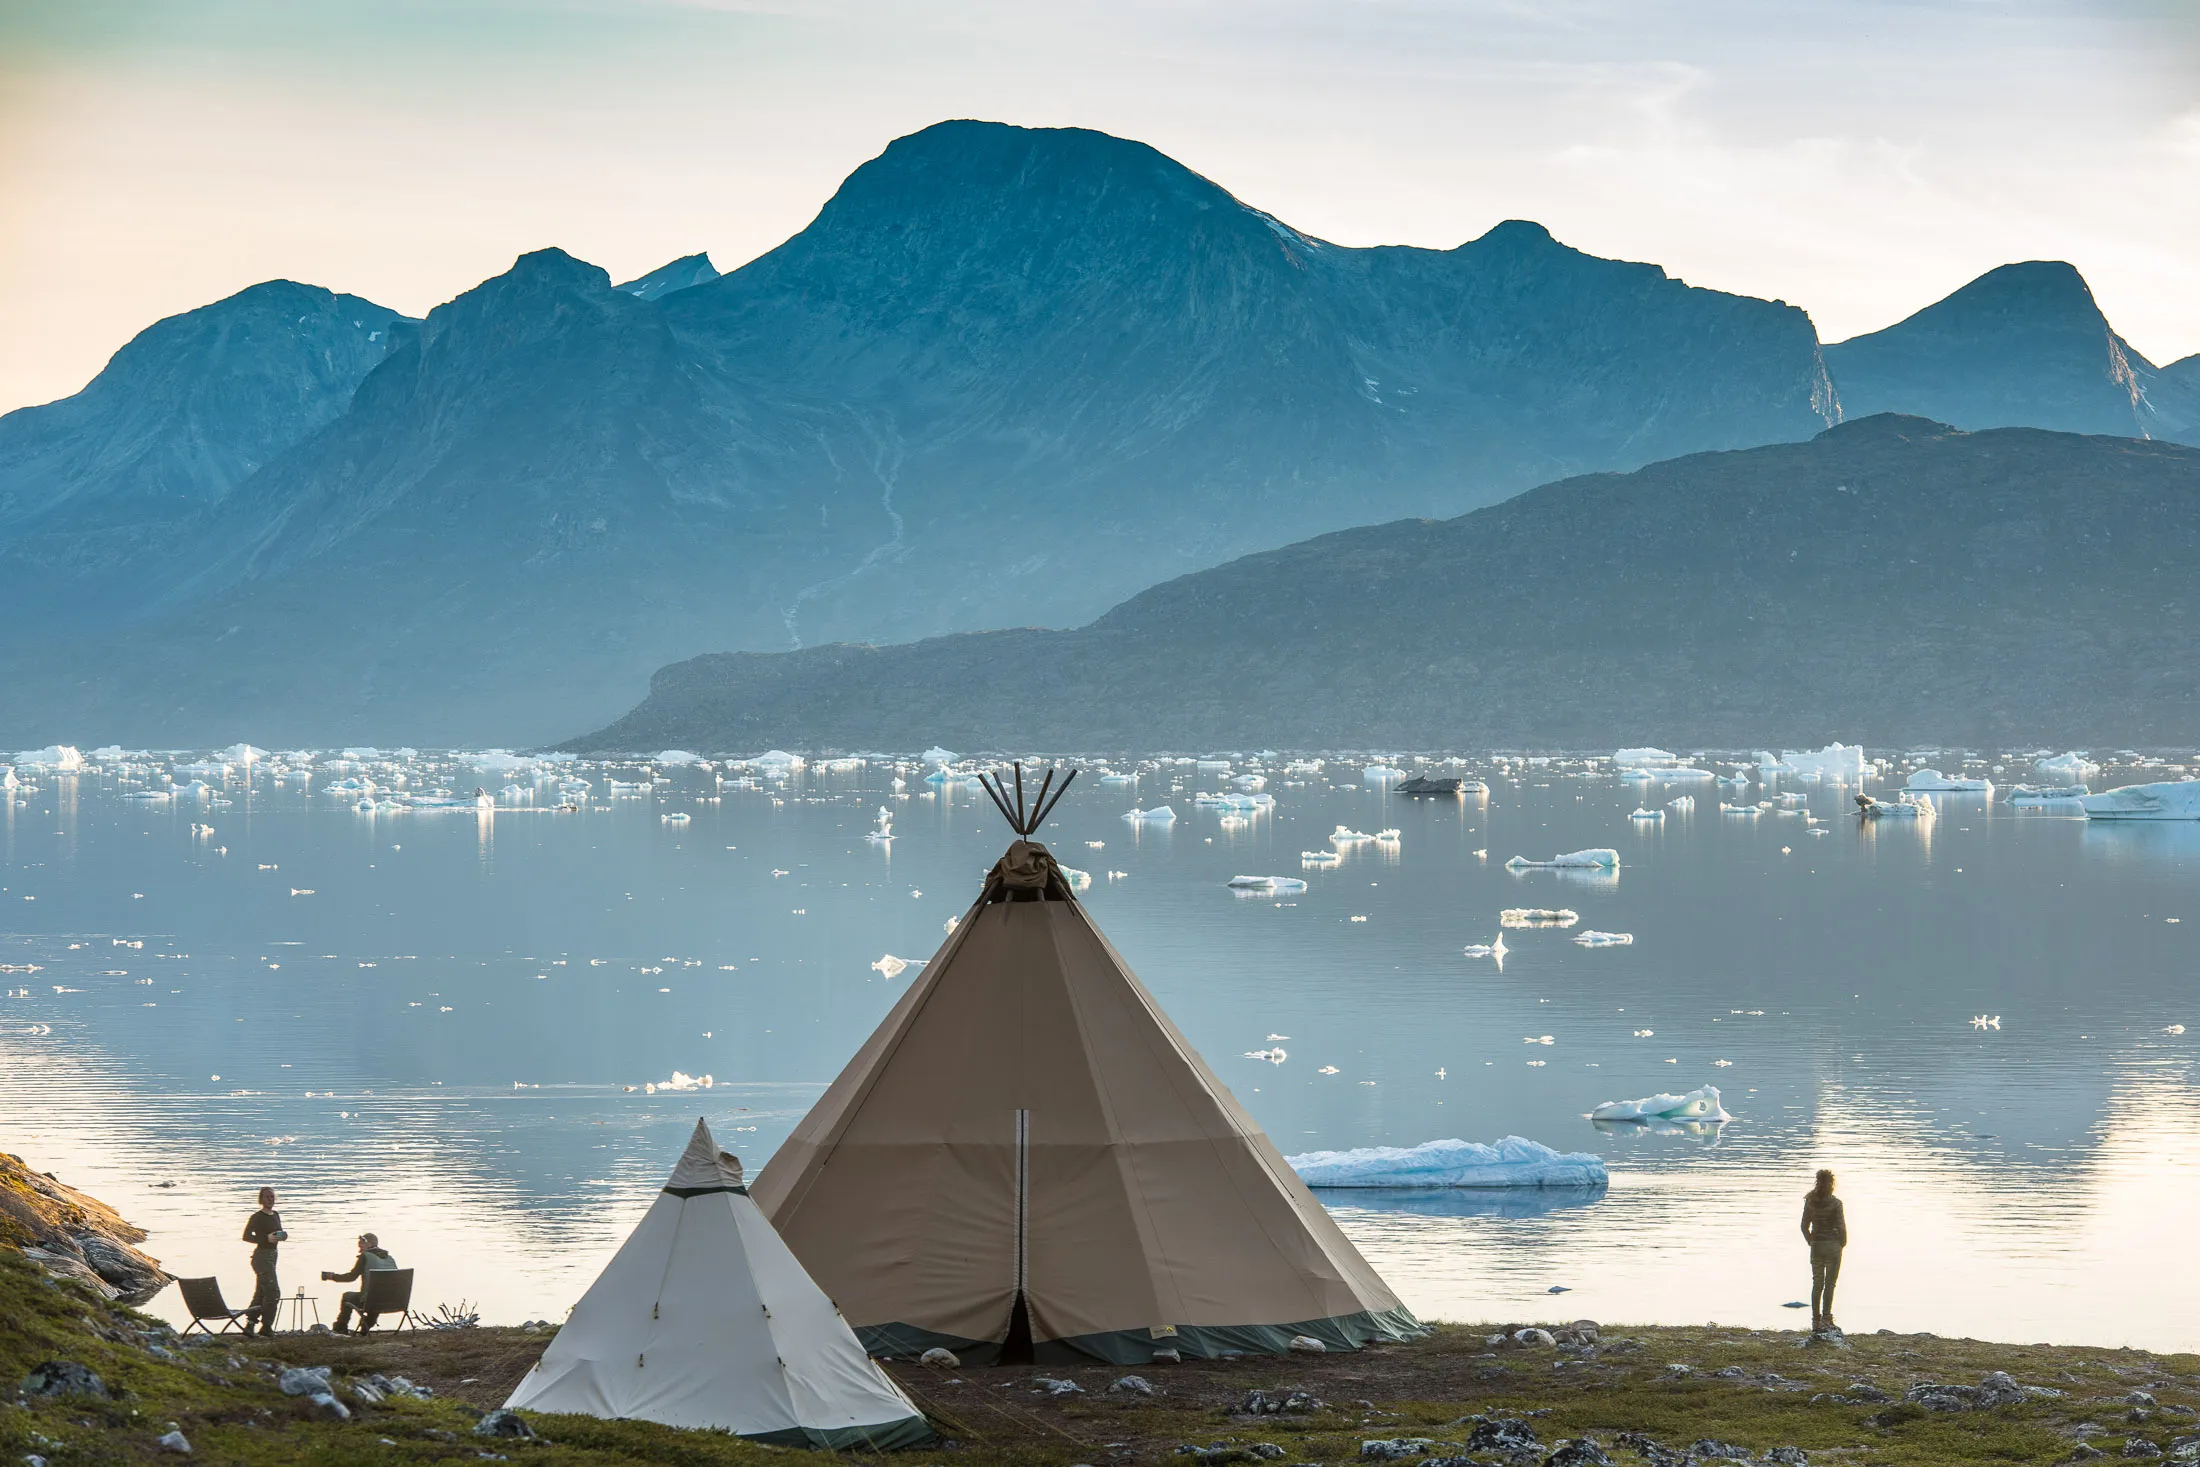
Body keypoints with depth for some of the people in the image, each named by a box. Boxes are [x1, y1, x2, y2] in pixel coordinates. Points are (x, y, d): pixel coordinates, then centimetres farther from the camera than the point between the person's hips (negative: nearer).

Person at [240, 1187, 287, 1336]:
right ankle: (266, 1328, -8)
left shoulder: (276, 1216, 12)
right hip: (262, 1255, -9)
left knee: (260, 1293, 11)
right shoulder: (257, 1217, -12)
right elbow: (246, 1236, -14)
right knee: (273, 1292, -12)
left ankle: (248, 1326, 15)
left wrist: (282, 1236, 0)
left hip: (272, 1255, 9)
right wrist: (266, 1238, -23)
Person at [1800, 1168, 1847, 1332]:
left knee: (1816, 1284, 9)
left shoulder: (1810, 1202, 0)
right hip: (1833, 1245, -4)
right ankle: (1826, 1318, -3)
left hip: (1816, 1246, 4)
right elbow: (1841, 1226, -12)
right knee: (1830, 1283, 2)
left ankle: (1815, 1320, 9)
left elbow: (1804, 1226, 3)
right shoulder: (1835, 1203, -12)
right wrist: (1843, 1243, 4)